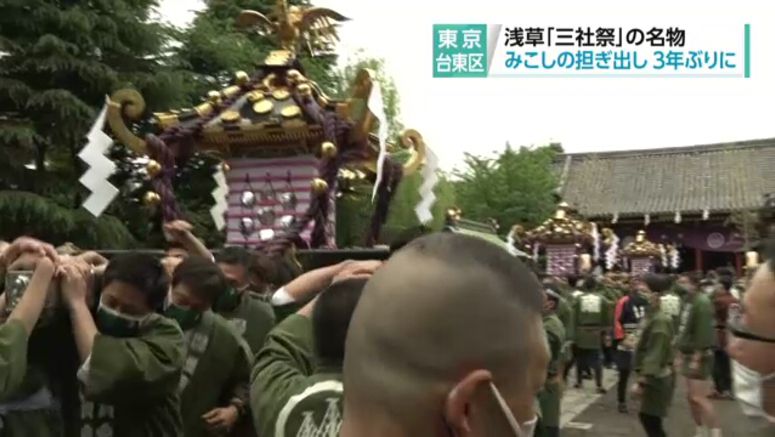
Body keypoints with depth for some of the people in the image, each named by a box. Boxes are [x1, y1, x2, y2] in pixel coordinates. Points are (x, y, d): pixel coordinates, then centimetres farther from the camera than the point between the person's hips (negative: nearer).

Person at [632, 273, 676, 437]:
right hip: (654, 377, 9)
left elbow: (654, 355, -24)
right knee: (647, 418, 17)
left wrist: (642, 382, -24)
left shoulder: (659, 321, -21)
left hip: (656, 379, -9)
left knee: (651, 422, -1)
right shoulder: (653, 316, 9)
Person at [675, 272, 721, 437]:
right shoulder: (688, 301, 13)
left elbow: (703, 332, -22)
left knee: (699, 397, -10)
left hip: (699, 355, -9)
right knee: (691, 396, 13)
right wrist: (681, 354, 15)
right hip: (689, 354, 9)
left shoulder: (702, 302, -16)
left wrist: (697, 357, -23)